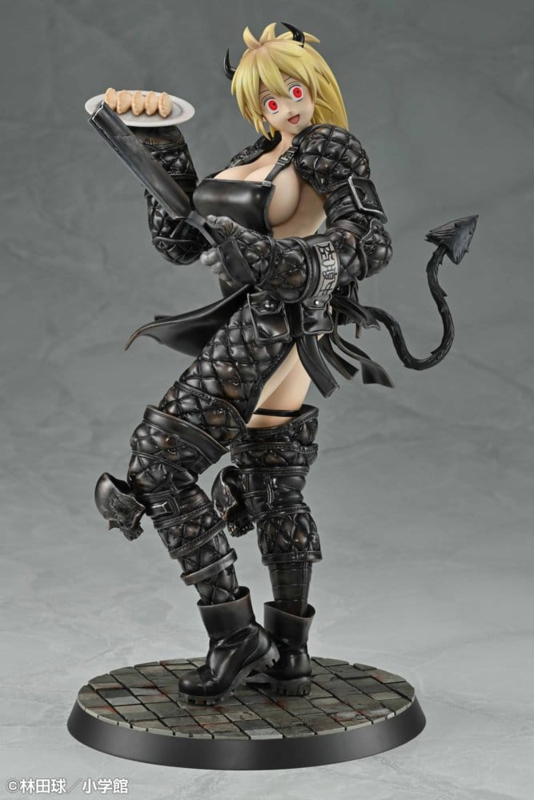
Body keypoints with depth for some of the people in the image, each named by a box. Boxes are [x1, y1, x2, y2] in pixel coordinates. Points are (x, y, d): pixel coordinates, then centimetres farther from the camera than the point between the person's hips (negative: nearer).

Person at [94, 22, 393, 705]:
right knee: (272, 490, 11)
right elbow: (178, 241, 16)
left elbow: (371, 243, -16)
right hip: (256, 327, 9)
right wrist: (162, 150, 13)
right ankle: (288, 655, 21)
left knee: (158, 458, -8)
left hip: (275, 325, -9)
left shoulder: (330, 148, -4)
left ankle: (233, 632, -7)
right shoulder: (252, 159, 19)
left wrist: (286, 263, -29)